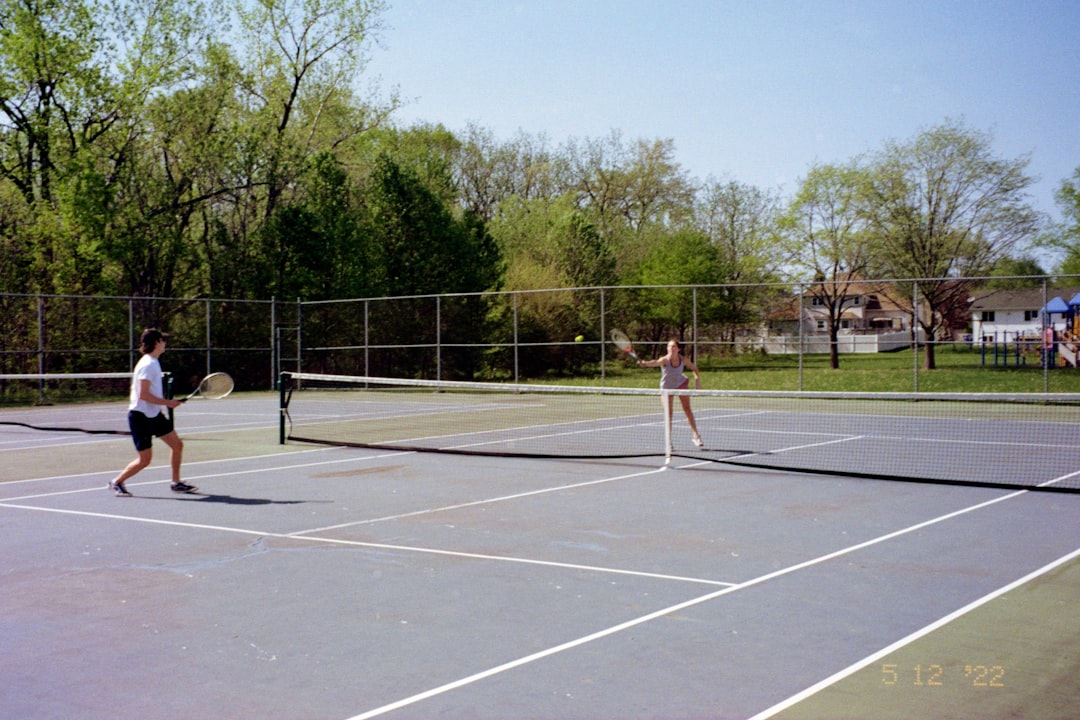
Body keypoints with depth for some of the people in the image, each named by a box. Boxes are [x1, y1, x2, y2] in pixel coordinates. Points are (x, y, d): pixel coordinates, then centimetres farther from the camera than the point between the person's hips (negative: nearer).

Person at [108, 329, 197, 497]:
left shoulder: (153, 362, 11)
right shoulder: (148, 365, -20)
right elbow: (143, 394, -26)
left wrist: (161, 407, 20)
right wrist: (167, 402, -21)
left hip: (154, 415, 10)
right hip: (141, 416, -10)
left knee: (177, 445, 8)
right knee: (145, 459, -4)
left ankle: (176, 483, 19)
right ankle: (116, 482, 13)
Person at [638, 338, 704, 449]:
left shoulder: (684, 359, -19)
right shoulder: (665, 360, -31)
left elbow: (694, 368, 2)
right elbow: (656, 363, -55)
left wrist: (697, 379, -14)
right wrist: (645, 363, -76)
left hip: (681, 384, 2)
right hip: (667, 387, -2)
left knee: (687, 409, 1)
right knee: (668, 413, -4)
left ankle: (696, 436, 9)